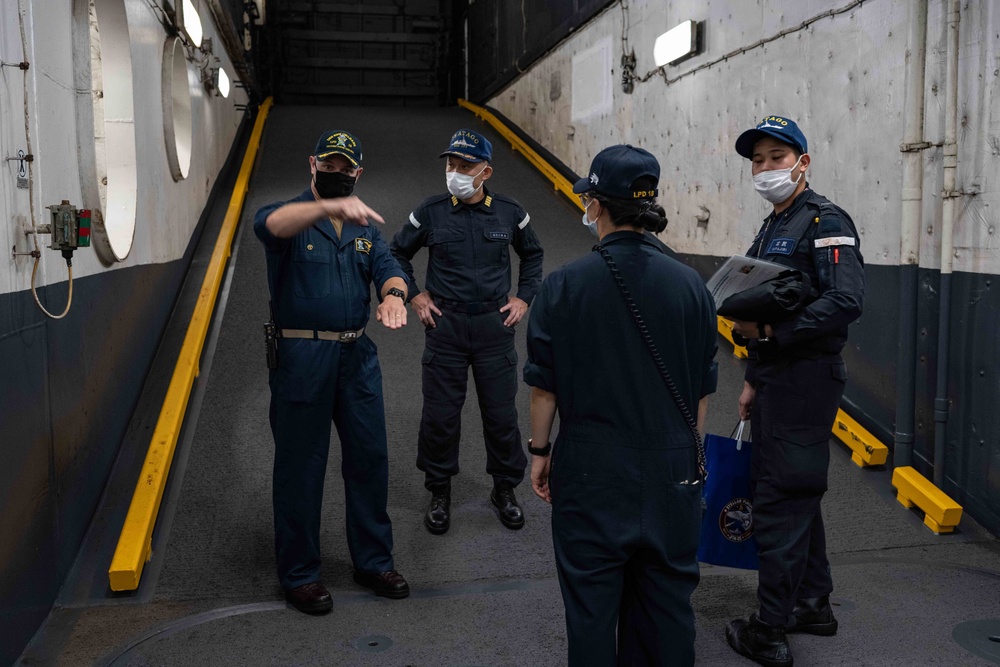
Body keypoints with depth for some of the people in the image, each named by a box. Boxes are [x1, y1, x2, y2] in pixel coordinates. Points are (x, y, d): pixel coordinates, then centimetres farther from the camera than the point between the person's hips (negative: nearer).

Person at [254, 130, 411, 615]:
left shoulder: (365, 226, 15)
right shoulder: (292, 216, -2)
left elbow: (388, 267, 0)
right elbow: (269, 224, -27)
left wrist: (393, 293, -25)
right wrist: (329, 206, -45)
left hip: (357, 355, 5)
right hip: (301, 357, -5)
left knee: (369, 458, 11)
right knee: (300, 466, 3)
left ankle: (373, 561, 27)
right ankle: (298, 574, 19)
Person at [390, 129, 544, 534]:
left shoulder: (509, 213, -1)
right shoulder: (430, 213, -4)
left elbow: (532, 254, 17)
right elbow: (398, 252, 12)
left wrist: (523, 297, 8)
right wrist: (415, 296, 4)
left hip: (495, 325, 1)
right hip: (445, 325, 0)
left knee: (501, 414, 7)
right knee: (439, 415, 5)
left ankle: (505, 490, 27)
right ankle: (439, 493, 24)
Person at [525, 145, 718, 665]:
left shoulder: (564, 285, -11)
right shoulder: (688, 284, -2)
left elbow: (544, 384, -6)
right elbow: (703, 387, 5)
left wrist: (540, 450, 8)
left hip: (592, 468, -2)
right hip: (670, 467, 3)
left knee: (592, 600, 11)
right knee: (667, 597, 16)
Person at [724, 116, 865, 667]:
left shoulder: (826, 222, -12)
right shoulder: (770, 230, 17)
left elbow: (845, 302, -26)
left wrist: (770, 329, -25)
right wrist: (753, 379, 21)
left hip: (806, 381, -10)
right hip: (775, 380, 10)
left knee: (781, 502, -4)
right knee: (796, 496, 18)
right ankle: (813, 604, 34)